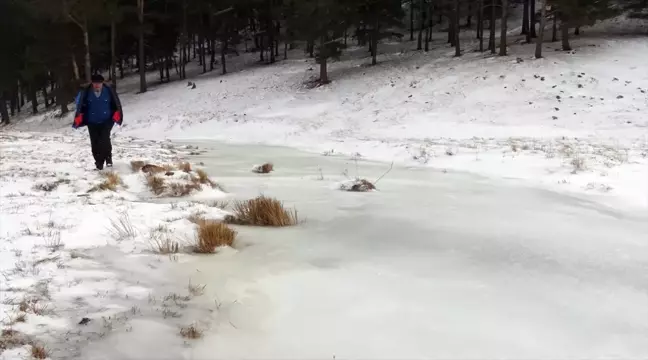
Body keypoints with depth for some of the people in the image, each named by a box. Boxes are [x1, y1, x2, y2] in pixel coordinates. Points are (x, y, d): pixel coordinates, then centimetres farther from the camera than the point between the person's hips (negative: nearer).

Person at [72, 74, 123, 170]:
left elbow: (116, 104, 2)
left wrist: (116, 115, -7)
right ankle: (99, 163, 15)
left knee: (105, 139, -19)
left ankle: (108, 158, 4)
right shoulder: (86, 92, -5)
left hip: (106, 121, -2)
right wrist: (78, 117, -6)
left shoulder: (109, 90, -7)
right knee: (95, 143, 2)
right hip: (92, 122, 2)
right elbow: (80, 105, 1)